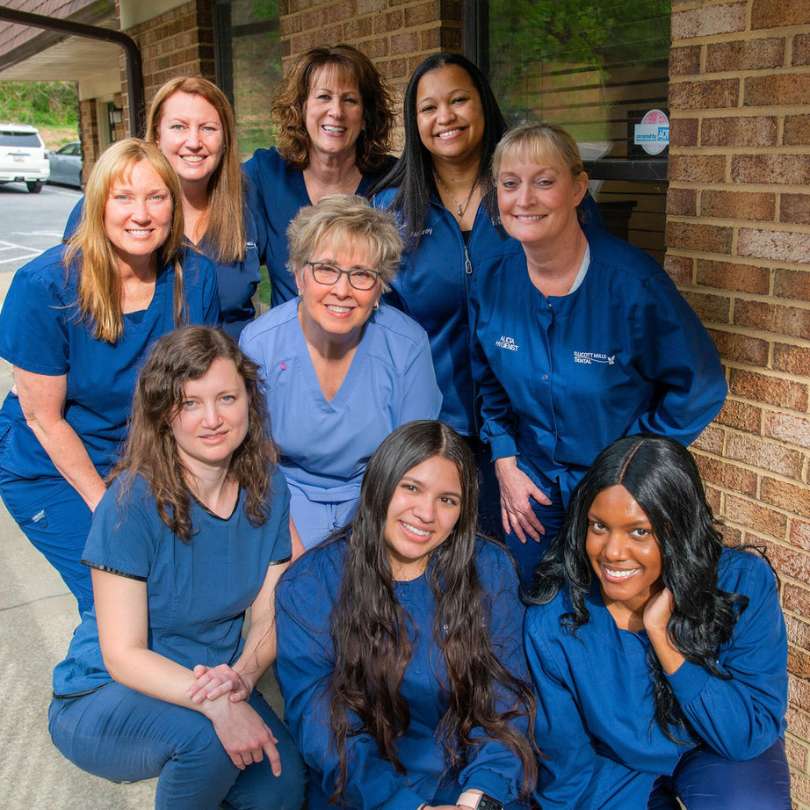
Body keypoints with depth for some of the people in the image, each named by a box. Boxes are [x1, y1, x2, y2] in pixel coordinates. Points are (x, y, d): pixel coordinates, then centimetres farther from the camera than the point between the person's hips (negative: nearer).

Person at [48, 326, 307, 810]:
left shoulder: (267, 487, -7)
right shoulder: (133, 501, -22)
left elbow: (267, 616, -4)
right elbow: (124, 654, -21)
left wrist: (242, 674, -25)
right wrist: (215, 702, -36)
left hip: (213, 685, 4)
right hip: (104, 696, -4)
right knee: (206, 736, -33)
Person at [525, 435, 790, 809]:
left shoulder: (744, 584, -23)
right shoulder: (551, 624, -24)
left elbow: (753, 735, -23)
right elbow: (568, 770, -14)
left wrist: (661, 632, -32)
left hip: (721, 756, -1)